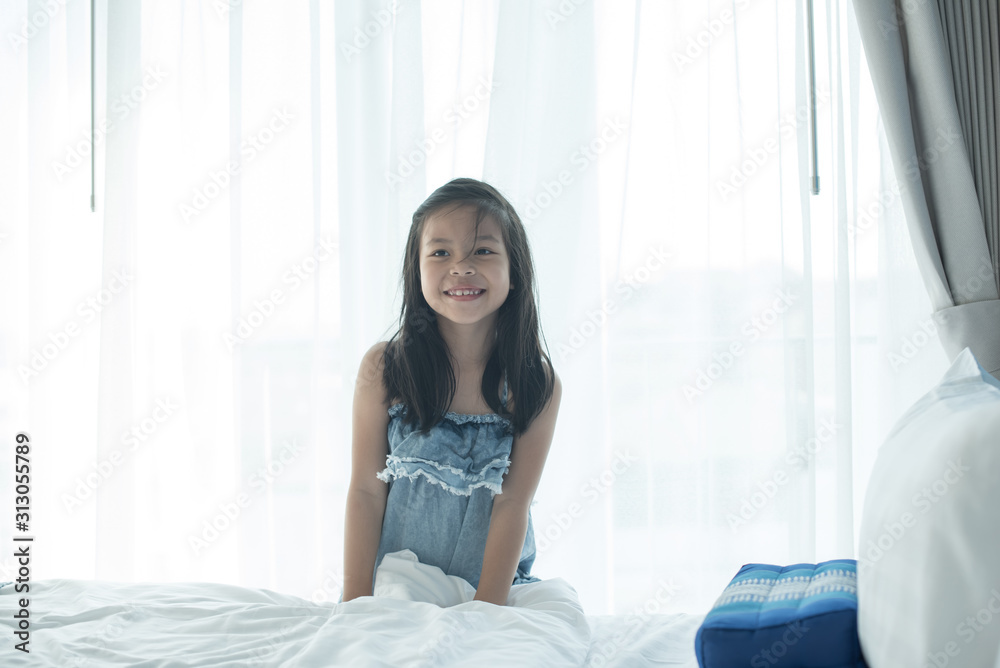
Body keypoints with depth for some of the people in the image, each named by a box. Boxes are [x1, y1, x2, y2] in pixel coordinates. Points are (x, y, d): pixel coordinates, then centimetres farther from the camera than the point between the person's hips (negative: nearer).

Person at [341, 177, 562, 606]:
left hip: (495, 589, 1)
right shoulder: (383, 369, -6)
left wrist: (485, 609, -14)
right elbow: (366, 492, -3)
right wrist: (357, 604, -8)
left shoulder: (536, 382, -6)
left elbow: (512, 504, -7)